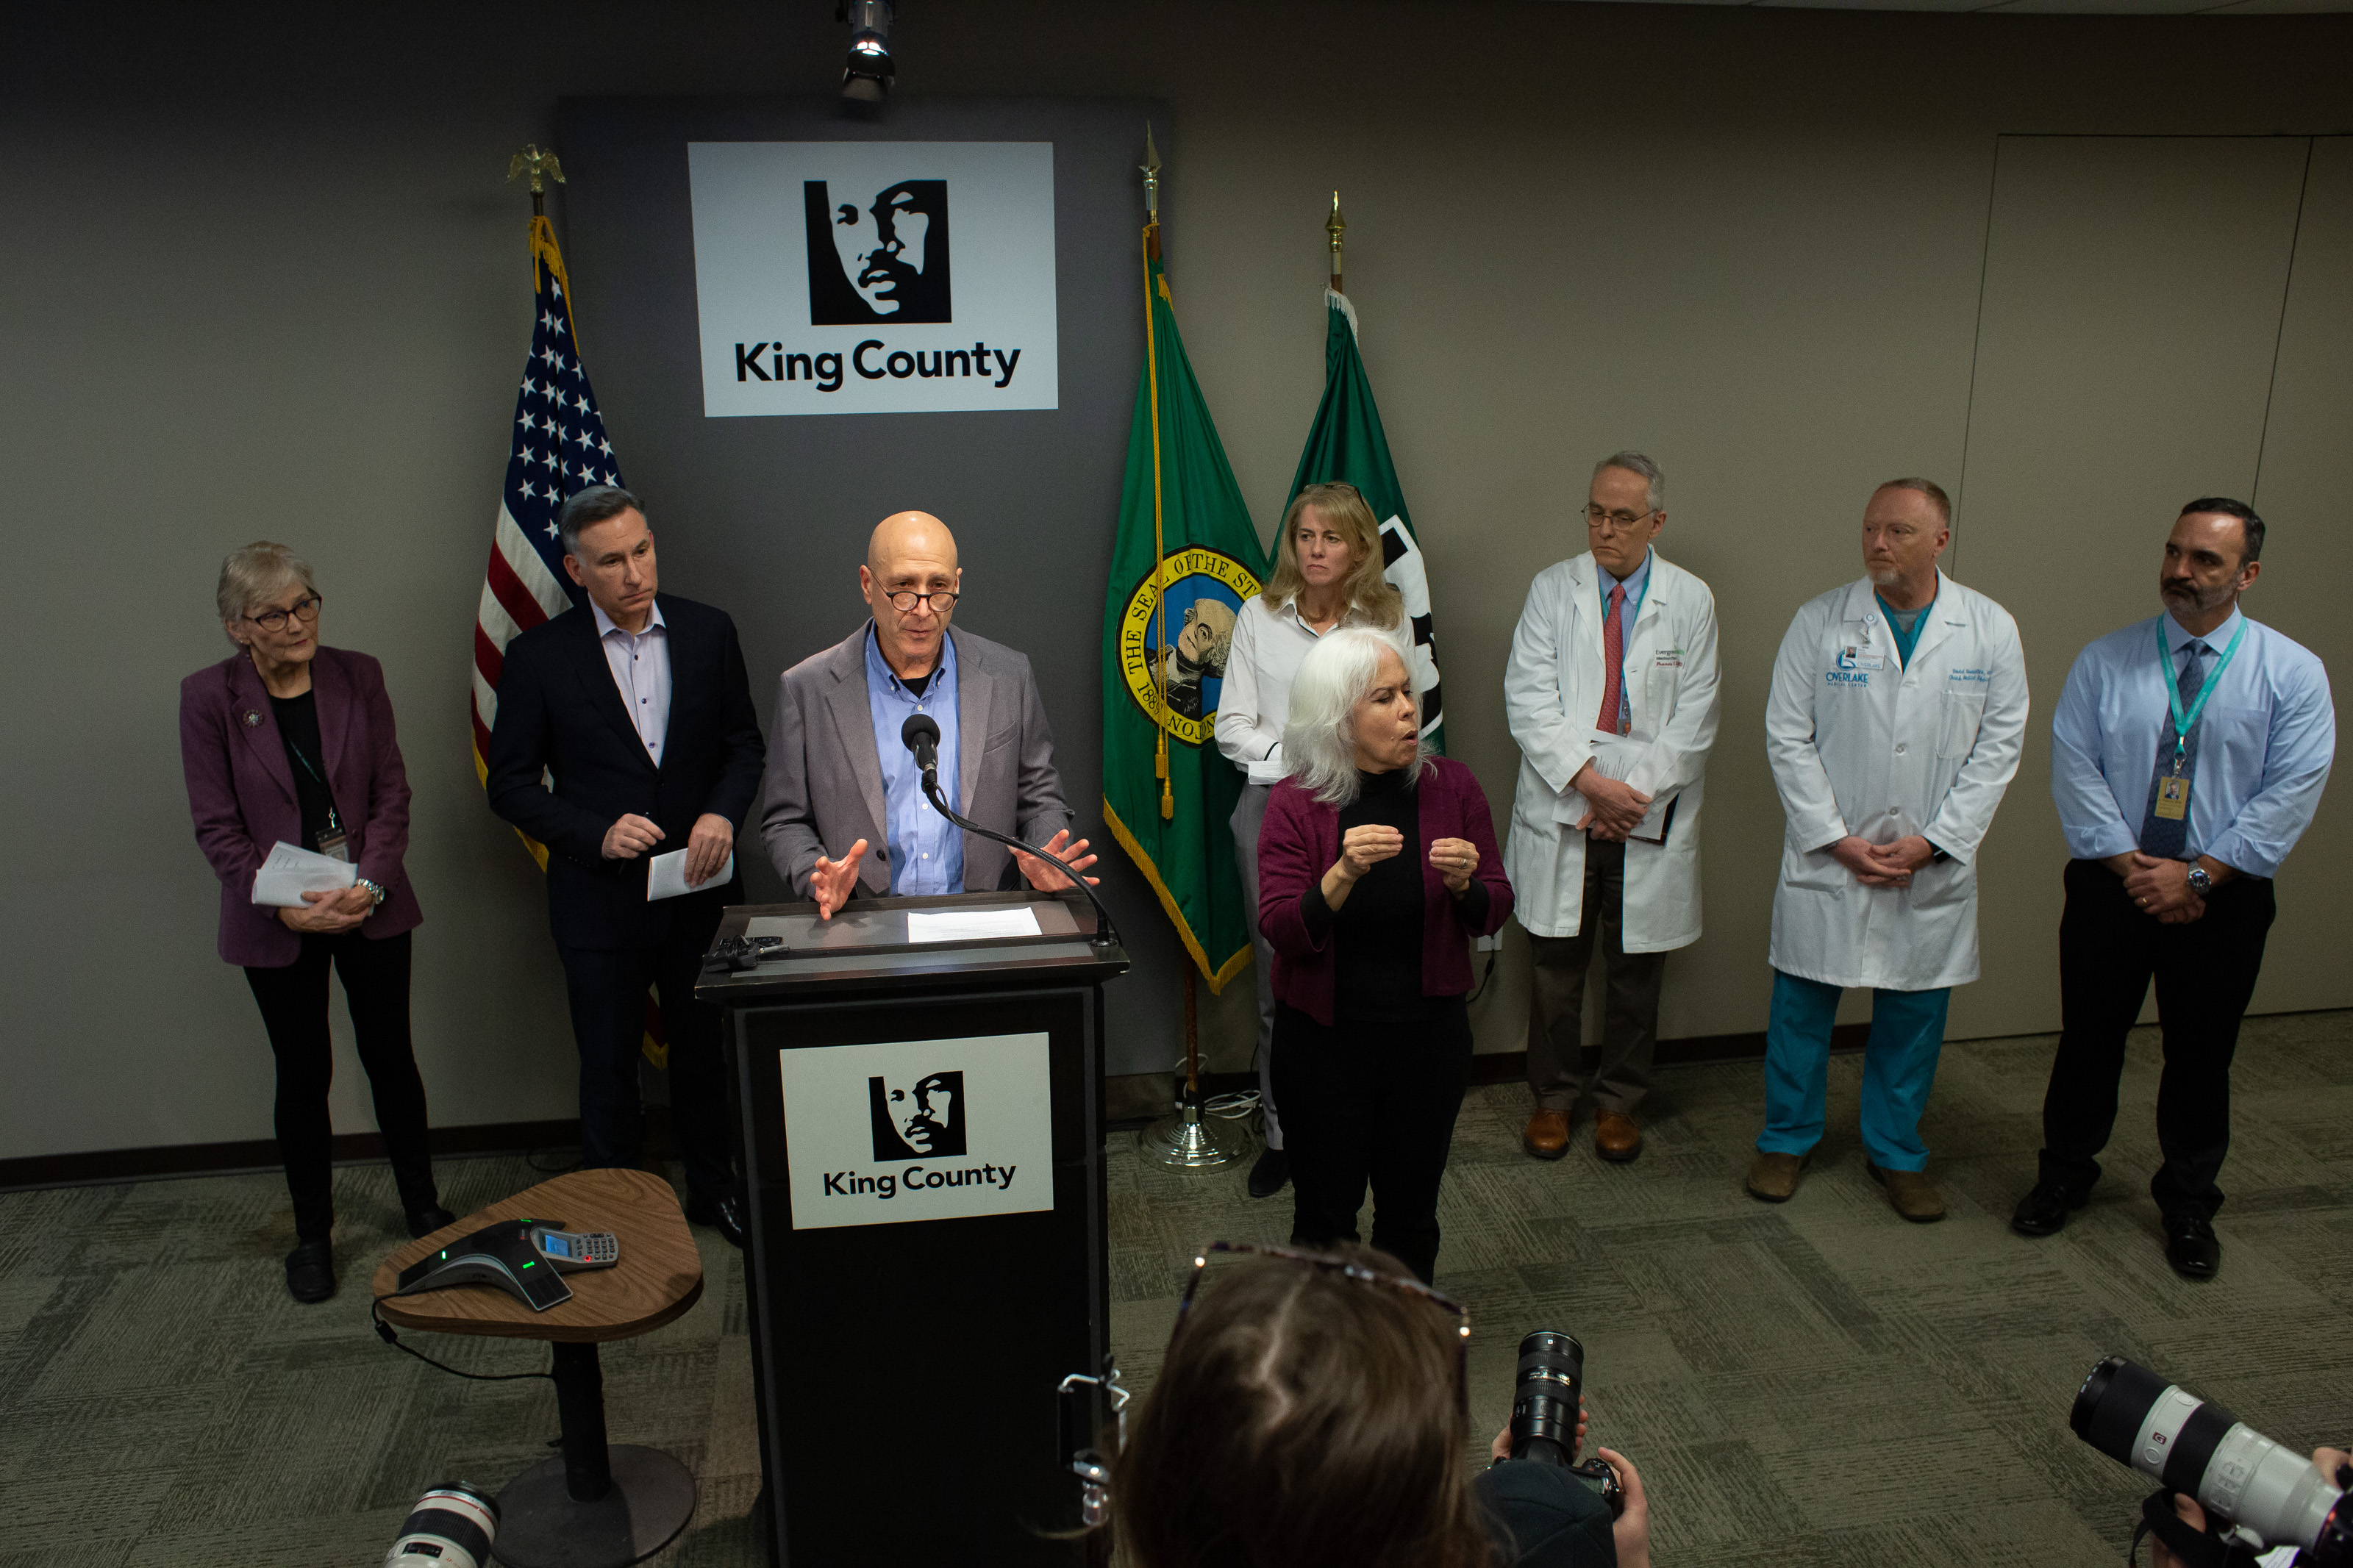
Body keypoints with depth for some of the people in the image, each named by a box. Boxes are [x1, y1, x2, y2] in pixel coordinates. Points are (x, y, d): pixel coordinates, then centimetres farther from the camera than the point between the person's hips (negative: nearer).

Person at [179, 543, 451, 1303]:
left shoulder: (357, 676, -2)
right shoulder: (208, 697, -7)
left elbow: (392, 793, -1)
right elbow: (217, 825, -6)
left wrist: (369, 882, -15)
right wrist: (282, 903, -17)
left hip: (370, 905, 2)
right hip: (277, 919, -1)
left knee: (390, 1055, 10)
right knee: (303, 1072, 8)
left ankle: (422, 1206, 27)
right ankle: (312, 1232, 24)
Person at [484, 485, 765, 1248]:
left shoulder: (708, 631, -2)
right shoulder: (538, 656, -8)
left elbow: (744, 742, 6)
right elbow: (511, 784, -4)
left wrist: (722, 813, -13)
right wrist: (596, 834, -19)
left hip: (700, 889, 2)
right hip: (600, 899, -2)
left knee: (703, 1051, 18)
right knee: (608, 1069, 10)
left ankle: (712, 1189, 38)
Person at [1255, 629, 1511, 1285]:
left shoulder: (1452, 787, -2)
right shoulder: (1295, 804, -10)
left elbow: (1494, 911, 3)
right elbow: (1281, 931, -15)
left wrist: (1465, 884, -18)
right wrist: (1343, 874, -30)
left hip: (1429, 1033, 2)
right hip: (1325, 1036, -2)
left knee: (1411, 1211, 15)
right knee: (1325, 1212, 10)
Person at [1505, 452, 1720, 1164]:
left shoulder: (1690, 600, 2)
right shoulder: (1552, 589, 2)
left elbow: (1693, 719, -2)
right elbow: (1529, 698, -6)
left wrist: (1634, 796, -12)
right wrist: (1589, 779, -17)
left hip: (1650, 819, 0)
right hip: (1561, 812, 0)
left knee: (1636, 968, 10)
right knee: (1556, 963, 7)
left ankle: (1618, 1100, 28)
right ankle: (1552, 1097, 24)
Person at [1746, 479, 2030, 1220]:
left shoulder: (1991, 629, -1)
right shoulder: (1821, 620, -4)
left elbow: (1998, 748, 0)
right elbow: (1788, 737, -4)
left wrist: (1935, 840, -9)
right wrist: (1836, 838, -10)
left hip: (1934, 867, 1)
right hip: (1827, 858, -1)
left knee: (1914, 1014, 12)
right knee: (1802, 1003, 8)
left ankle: (1896, 1151, 30)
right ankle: (1787, 1139, 26)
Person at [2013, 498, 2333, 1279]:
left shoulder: (2293, 673, -3)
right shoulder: (2104, 660, -1)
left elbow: (2292, 790, -9)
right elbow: (2074, 768, -6)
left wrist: (2198, 873, -17)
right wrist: (2131, 864, -14)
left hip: (2223, 897, 0)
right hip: (2110, 887, 1)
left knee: (2201, 1057, 13)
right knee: (2088, 1042, 11)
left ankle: (2189, 1206, 32)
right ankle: (2064, 1177, 32)